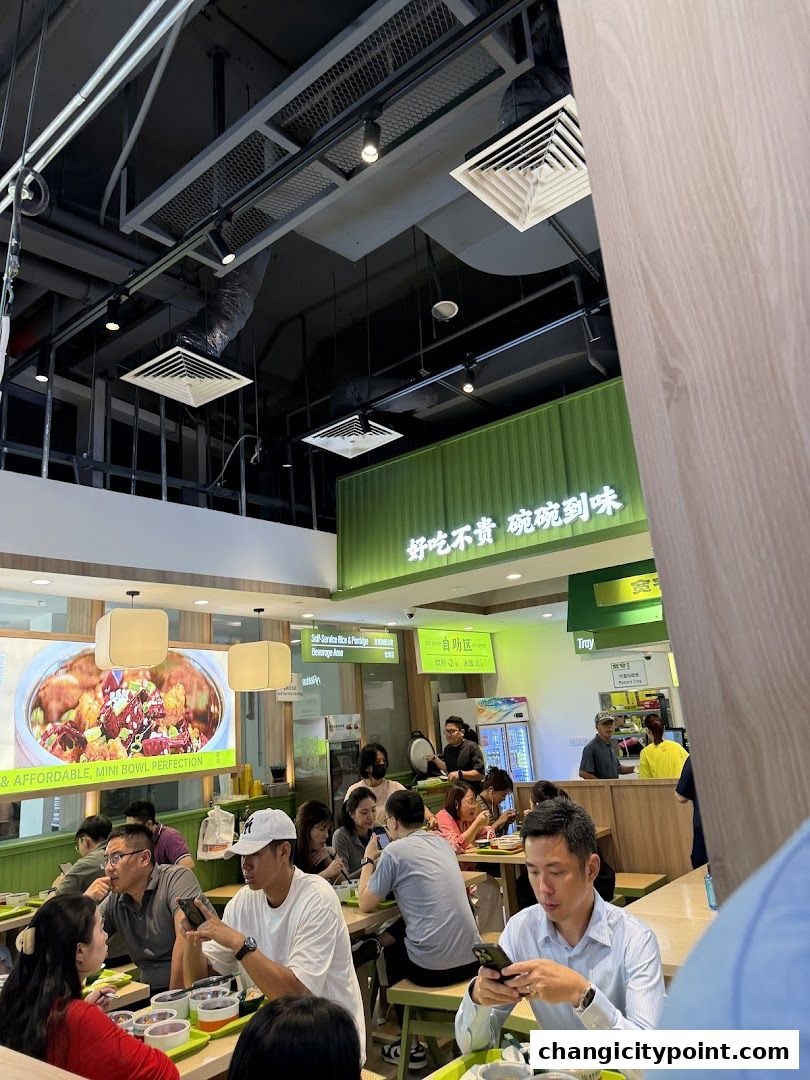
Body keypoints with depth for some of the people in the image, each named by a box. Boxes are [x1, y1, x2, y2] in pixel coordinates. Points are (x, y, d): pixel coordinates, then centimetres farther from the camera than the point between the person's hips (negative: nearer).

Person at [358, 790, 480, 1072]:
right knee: (398, 933, 29)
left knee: (387, 952, 25)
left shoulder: (394, 851, -11)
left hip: (432, 967, -6)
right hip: (471, 959, 6)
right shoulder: (441, 843, 9)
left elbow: (365, 904, -3)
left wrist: (369, 859, 9)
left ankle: (411, 1047, 30)